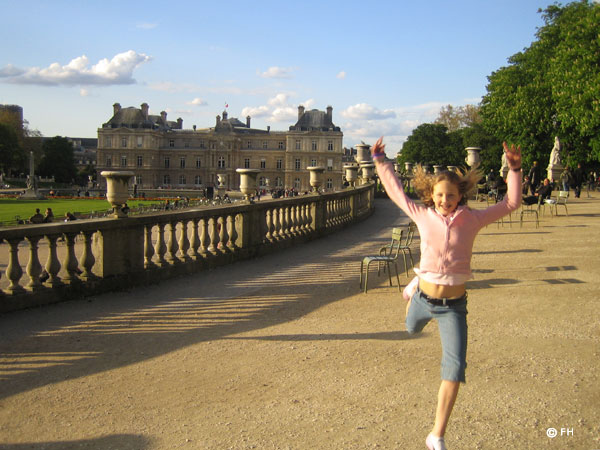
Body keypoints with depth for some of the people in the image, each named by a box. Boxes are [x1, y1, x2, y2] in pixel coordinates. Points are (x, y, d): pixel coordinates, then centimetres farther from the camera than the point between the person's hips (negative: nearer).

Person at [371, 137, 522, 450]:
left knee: (454, 368, -11)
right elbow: (396, 191, 8)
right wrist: (380, 162, 8)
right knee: (412, 329, 35)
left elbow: (511, 203, -3)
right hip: (424, 298, 2)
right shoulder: (423, 216, -4)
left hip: (454, 306, -2)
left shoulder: (472, 219, -6)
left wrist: (514, 170, -14)